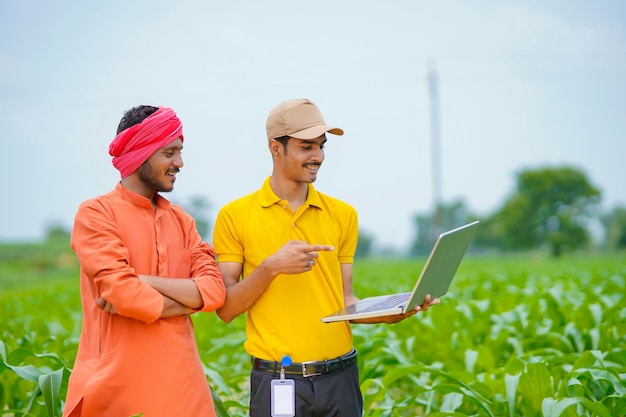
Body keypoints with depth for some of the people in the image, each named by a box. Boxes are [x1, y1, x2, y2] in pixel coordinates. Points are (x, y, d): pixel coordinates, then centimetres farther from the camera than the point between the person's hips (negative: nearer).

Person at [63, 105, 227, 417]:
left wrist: (144, 282, -13)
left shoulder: (180, 220, 12)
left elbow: (214, 290, -1)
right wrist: (188, 300, -3)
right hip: (120, 387, -5)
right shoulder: (96, 214, -5)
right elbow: (125, 297, -17)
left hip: (180, 383, 5)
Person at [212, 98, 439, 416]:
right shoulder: (235, 216, -2)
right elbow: (225, 309, -2)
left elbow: (345, 300, 10)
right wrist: (271, 267, -17)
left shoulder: (342, 215, 8)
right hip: (277, 379, -3)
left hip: (340, 376, 3)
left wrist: (393, 313, -7)